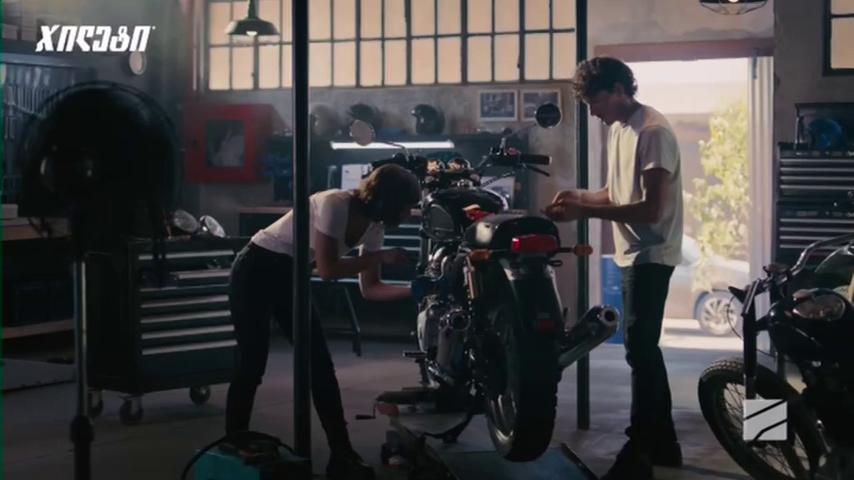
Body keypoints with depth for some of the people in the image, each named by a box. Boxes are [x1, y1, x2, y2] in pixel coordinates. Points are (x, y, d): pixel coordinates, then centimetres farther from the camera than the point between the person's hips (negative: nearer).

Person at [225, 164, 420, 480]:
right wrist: (381, 257, -23)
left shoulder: (374, 226, -2)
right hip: (256, 270, -8)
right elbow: (327, 269, -29)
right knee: (251, 366, -7)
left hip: (289, 276, 8)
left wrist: (416, 291, -9)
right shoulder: (334, 204, -26)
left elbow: (370, 289, 2)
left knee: (320, 364, 0)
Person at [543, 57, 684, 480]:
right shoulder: (618, 128, 12)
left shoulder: (652, 132, -19)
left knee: (640, 351, -11)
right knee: (644, 349, 16)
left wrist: (585, 212, -24)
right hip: (632, 254, 11)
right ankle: (662, 443, 26)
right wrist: (579, 196, 3)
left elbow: (651, 209, -26)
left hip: (650, 255, -11)